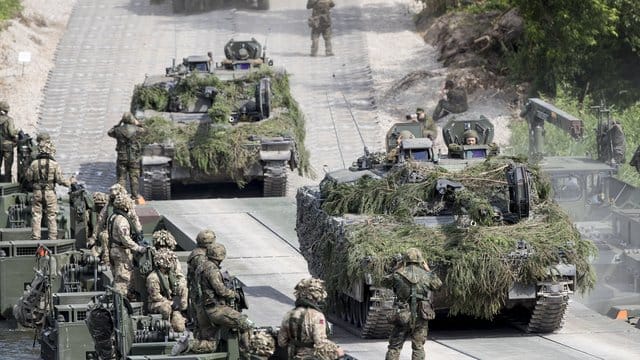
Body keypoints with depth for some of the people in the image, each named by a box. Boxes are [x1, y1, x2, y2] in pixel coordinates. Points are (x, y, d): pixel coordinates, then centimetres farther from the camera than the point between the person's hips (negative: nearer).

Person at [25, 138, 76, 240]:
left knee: (36, 216, 6)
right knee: (51, 216, 6)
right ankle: (52, 238, 7)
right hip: (50, 193, -1)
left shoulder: (34, 164, -4)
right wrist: (70, 181, 10)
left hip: (37, 193, 1)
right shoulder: (54, 164, -9)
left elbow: (28, 177, 4)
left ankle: (35, 238, 4)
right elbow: (60, 180, -9)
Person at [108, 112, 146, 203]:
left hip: (122, 157, 0)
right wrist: (137, 123, 29)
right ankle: (135, 196, 8)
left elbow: (110, 132, 16)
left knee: (121, 178, 6)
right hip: (134, 158, 0)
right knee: (134, 177, 7)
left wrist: (118, 124, 18)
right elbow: (143, 130, 17)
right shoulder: (136, 129, -7)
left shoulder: (118, 130, -6)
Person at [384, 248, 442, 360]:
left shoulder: (398, 274, -5)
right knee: (418, 347, 9)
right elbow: (438, 284, 18)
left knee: (394, 347, 7)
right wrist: (428, 270, 29)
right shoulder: (425, 275, -2)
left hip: (403, 317, -1)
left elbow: (385, 282, 15)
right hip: (421, 317, 1)